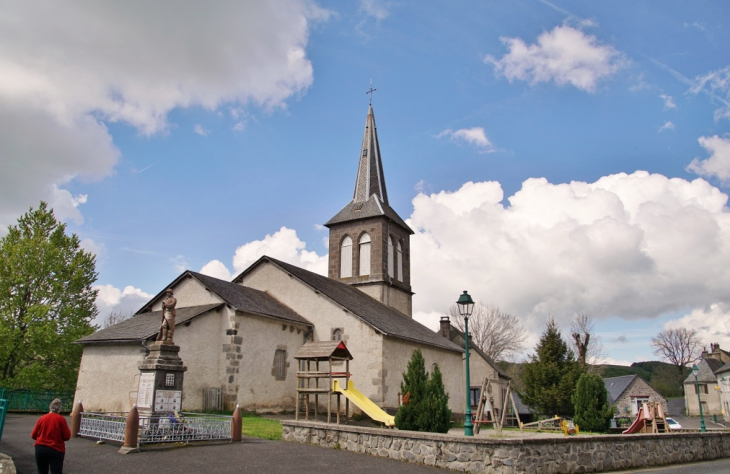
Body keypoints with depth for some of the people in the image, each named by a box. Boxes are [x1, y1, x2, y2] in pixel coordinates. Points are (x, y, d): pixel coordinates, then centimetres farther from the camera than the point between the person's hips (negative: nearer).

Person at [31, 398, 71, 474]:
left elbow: (33, 435, 9)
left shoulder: (42, 418, 2)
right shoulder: (61, 419, -6)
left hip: (40, 449, 4)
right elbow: (67, 437, -6)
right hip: (56, 450, -4)